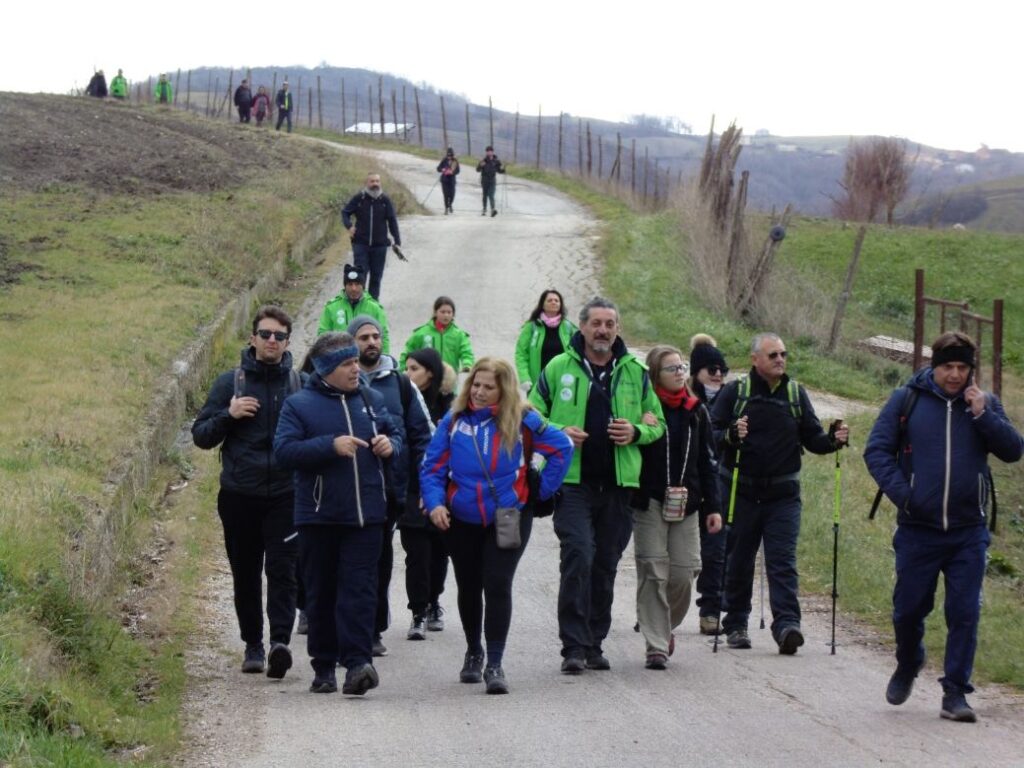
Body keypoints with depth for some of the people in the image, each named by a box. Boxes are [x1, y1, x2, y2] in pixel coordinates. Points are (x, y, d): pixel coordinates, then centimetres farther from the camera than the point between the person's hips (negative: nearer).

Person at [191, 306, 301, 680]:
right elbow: (200, 435, 7)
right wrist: (228, 415, -11)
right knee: (246, 575, 9)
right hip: (239, 495, 1)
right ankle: (253, 645, 20)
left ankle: (280, 640, -20)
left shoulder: (301, 384, 6)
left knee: (282, 571, -12)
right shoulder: (230, 382, 6)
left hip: (286, 495, -1)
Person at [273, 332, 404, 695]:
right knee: (320, 594, 6)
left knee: (359, 590, -7)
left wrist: (390, 445, 0)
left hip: (365, 515, 2)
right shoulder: (299, 404, -1)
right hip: (318, 515, -2)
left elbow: (396, 433, 24)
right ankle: (323, 668, 15)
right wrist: (331, 446, -21)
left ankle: (357, 662, -14)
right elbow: (283, 451, -12)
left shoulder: (371, 399, 11)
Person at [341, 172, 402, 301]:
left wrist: (397, 241, -2)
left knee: (376, 276, 8)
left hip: (380, 245, 1)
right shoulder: (359, 198, -3)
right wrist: (349, 226, -11)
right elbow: (345, 212, 8)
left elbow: (392, 221, 3)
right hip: (361, 244, -1)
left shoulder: (385, 200, 0)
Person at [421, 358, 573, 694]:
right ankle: (473, 652, 38)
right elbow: (432, 467, -3)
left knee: (497, 587, -13)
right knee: (469, 588, 16)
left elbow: (562, 447, 1)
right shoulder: (454, 420, -3)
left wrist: (542, 490, -2)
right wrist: (435, 502, -18)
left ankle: (495, 664, -8)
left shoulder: (521, 421, -7)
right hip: (462, 522, 3)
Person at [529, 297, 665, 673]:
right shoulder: (558, 368, 3)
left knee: (606, 565, 9)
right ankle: (574, 647, -11)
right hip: (572, 482, -3)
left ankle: (593, 644, 20)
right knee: (578, 557, -15)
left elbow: (657, 424, 16)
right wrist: (559, 433, -11)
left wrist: (636, 432, -5)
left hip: (617, 485, 3)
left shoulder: (635, 372, 10)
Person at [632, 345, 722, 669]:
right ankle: (656, 645, 0)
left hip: (686, 504, 4)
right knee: (653, 572, -5)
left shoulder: (696, 411, 10)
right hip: (650, 503, -4)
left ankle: (666, 627, 27)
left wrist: (713, 506, 10)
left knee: (684, 573, 1)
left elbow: (706, 462, 14)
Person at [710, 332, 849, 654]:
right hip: (740, 491, -1)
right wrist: (732, 435, -26)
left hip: (783, 494, 1)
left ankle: (786, 623, -15)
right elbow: (711, 435, -5)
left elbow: (812, 438, 9)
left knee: (783, 561, -8)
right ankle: (735, 624, 20)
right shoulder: (735, 392, 0)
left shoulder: (796, 394, 7)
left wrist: (833, 440, -12)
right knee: (738, 561, 8)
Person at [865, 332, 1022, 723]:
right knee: (909, 609, 7)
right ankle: (907, 667, 35)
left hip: (968, 532, 1)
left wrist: (983, 414, -12)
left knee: (965, 613, -2)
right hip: (917, 529, -1)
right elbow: (877, 450, 0)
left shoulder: (985, 403, 6)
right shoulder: (907, 400, 0)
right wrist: (901, 493, -12)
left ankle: (955, 692, 5)